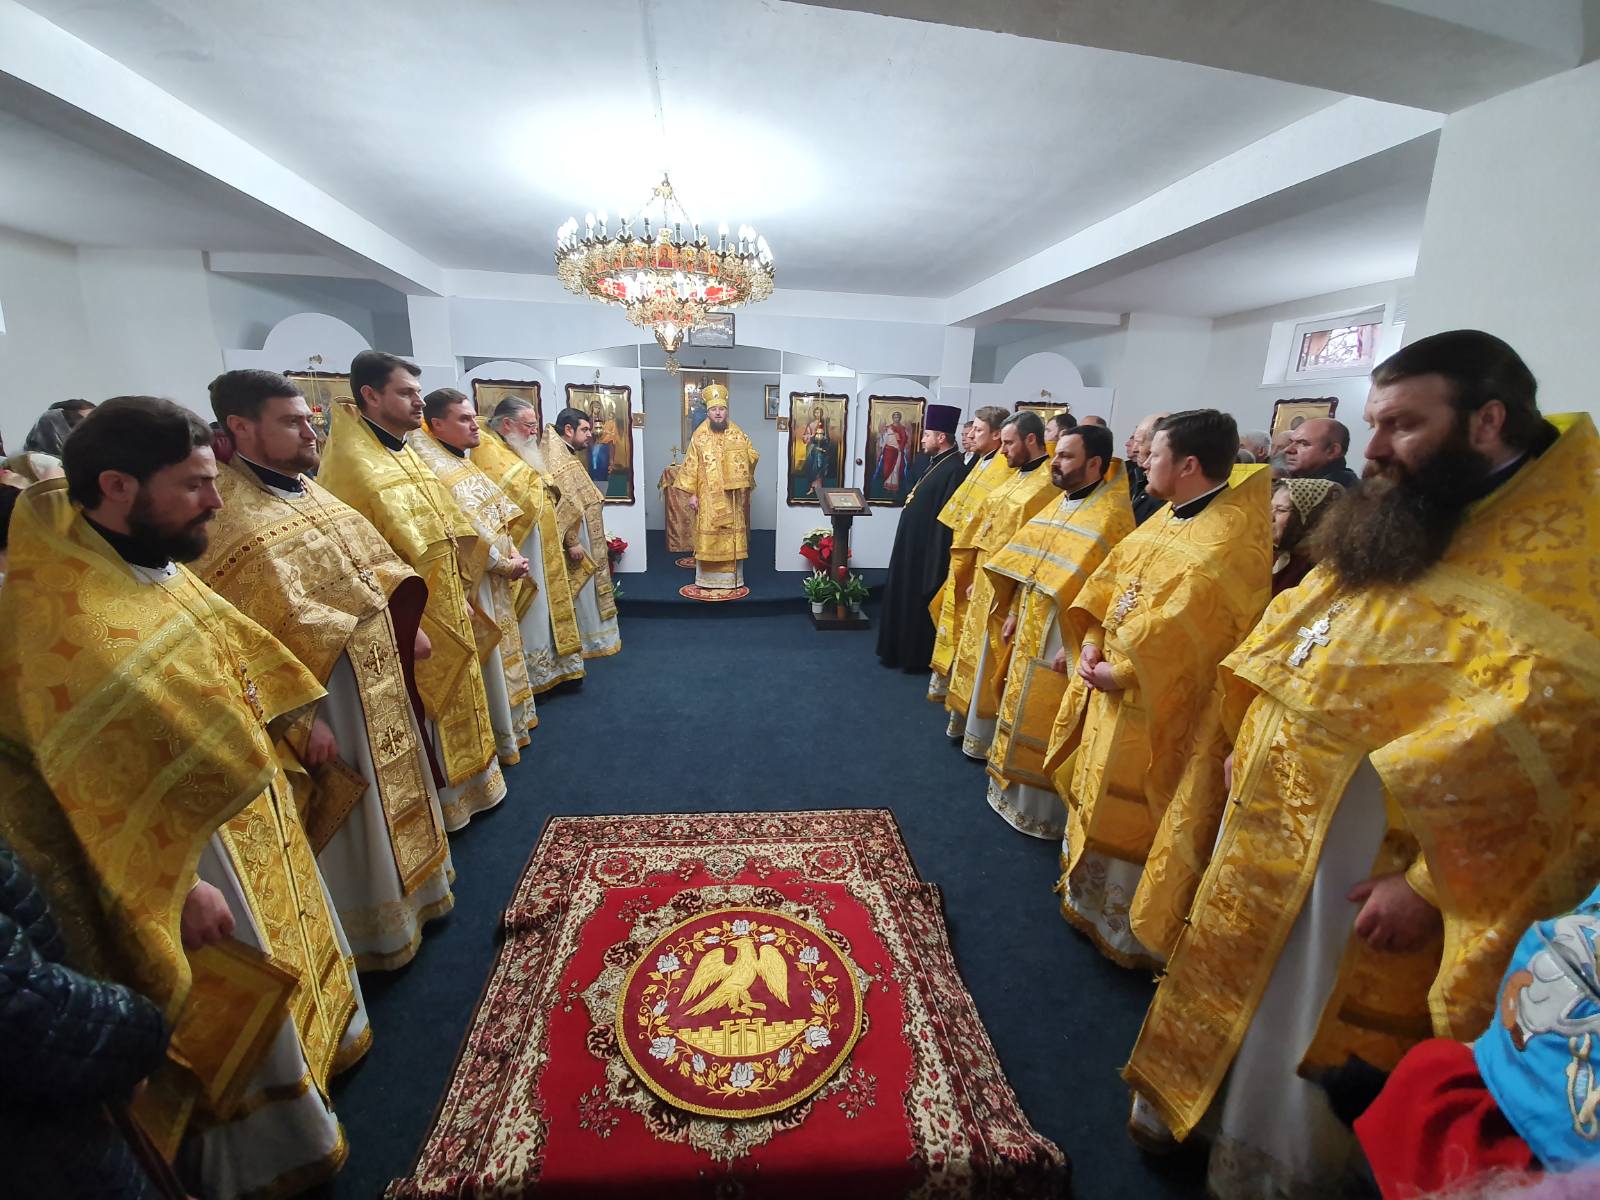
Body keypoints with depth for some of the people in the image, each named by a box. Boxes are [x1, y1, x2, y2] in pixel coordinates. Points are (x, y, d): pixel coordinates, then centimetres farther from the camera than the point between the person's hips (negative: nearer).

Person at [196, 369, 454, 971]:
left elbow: (373, 565, 15)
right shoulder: (222, 511, -20)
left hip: (377, 676, 8)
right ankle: (373, 933, 32)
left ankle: (408, 888, 45)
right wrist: (300, 720, -22)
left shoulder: (308, 490, 6)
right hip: (323, 694, -8)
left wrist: (406, 626, 8)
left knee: (394, 787, 23)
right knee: (353, 818, 9)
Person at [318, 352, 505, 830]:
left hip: (446, 609, 9)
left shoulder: (408, 454, 10)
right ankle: (436, 807, 23)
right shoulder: (352, 462, -18)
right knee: (421, 715, 6)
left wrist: (460, 591, 11)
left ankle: (465, 787, 37)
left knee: (453, 701, 20)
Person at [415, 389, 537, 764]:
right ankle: (499, 739, 15)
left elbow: (500, 513, 11)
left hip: (495, 578, 10)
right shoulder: (433, 467, -18)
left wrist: (512, 553, -4)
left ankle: (510, 721, 35)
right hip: (471, 581, -10)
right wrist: (505, 564, -14)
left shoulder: (465, 461, 12)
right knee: (486, 660, 1)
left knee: (501, 650, 19)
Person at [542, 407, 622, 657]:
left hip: (583, 537, 10)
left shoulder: (567, 455, 15)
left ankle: (590, 637, 25)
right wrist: (572, 541, -25)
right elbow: (558, 504, -24)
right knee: (579, 593, -1)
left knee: (587, 590, 16)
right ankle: (581, 643, 9)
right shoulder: (555, 458, -17)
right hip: (574, 538, -10)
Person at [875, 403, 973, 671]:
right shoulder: (938, 464, 11)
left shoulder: (955, 470, -19)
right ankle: (902, 650, 29)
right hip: (913, 547, 10)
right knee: (906, 599, 16)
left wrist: (936, 562, -21)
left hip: (929, 551, -10)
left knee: (920, 603, 2)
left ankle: (920, 657, 16)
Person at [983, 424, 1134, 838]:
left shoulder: (1112, 515, -18)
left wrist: (1078, 645, -22)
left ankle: (1043, 809, 22)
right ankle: (1014, 792, 36)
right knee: (1024, 715, 19)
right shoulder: (1059, 504, 9)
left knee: (1047, 725, 4)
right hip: (1031, 633, 8)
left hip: (1062, 642, -8)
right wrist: (1013, 614, 13)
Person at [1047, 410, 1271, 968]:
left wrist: (1121, 674, -18)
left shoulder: (1229, 545, -24)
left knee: (1126, 822, 8)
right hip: (1111, 690, 9)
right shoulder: (1169, 516, 6)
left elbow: (1177, 637, -28)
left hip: (1152, 709, -9)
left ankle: (1124, 931, 32)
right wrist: (1093, 641, -5)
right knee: (1095, 798, 23)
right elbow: (1110, 578, 7)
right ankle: (1088, 896, 45)